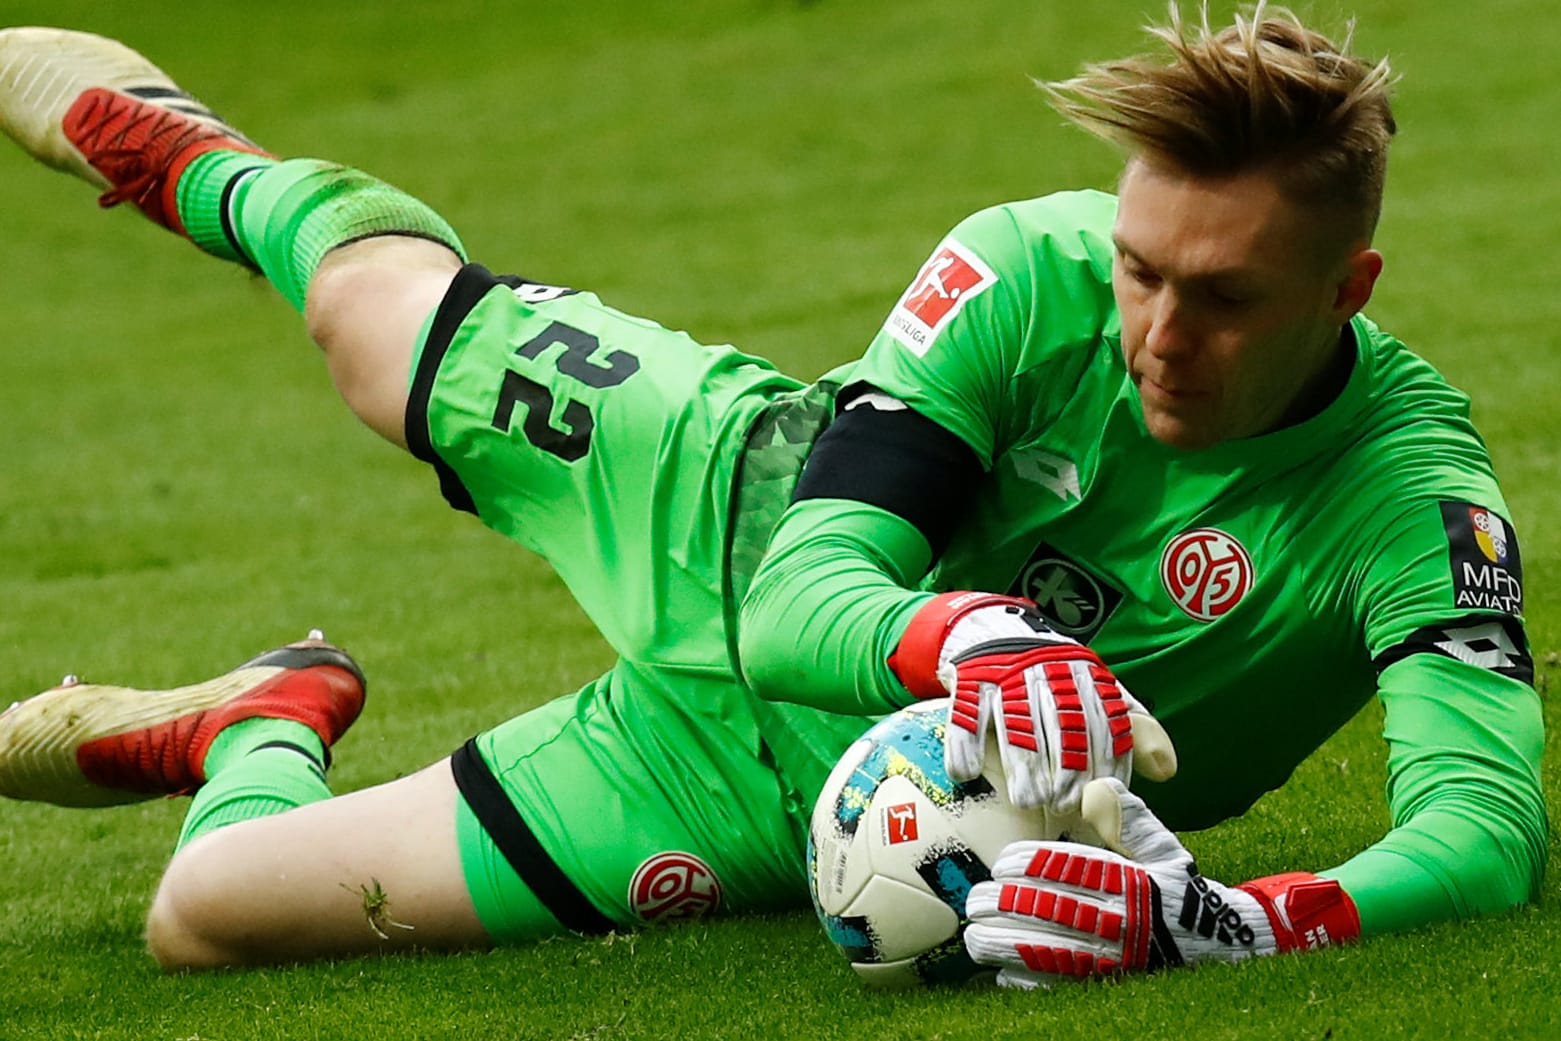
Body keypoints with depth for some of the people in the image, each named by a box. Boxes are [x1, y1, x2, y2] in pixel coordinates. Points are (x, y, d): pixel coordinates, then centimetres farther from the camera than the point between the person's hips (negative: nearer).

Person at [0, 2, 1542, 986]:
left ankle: (268, 728, 39)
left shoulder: (1410, 488, -36)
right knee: (365, 296, 27)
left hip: (776, 798, -1)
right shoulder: (1036, 273, -30)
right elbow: (804, 600, -35)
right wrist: (964, 641, -58)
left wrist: (1209, 924, -63)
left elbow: (1490, 827, -47)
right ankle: (191, 164, 65)